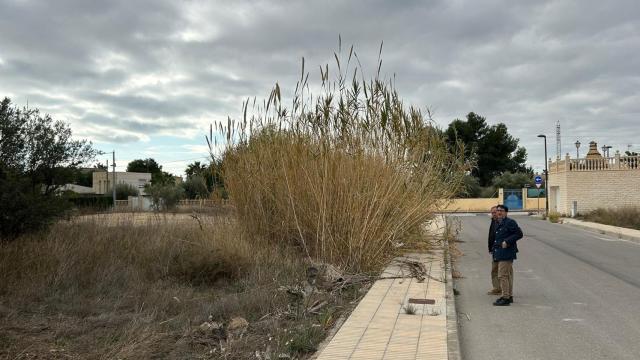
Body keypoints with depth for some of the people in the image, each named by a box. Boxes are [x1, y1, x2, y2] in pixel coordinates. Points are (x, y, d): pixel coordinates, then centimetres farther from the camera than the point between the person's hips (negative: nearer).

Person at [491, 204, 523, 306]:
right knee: (508, 275, 17)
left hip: (506, 254, -10)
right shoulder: (498, 224, 17)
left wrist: (507, 242, -20)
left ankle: (505, 298, -6)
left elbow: (519, 234, -16)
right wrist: (494, 250, 17)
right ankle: (509, 296, 26)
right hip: (500, 254, 10)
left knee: (502, 275, -10)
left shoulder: (510, 222, -12)